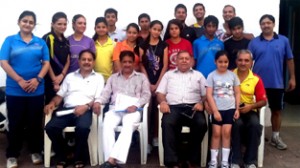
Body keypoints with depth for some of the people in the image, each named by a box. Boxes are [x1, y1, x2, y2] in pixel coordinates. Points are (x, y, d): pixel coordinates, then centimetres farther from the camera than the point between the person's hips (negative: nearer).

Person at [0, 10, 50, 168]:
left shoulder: (41, 42, 7)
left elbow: (46, 63, 3)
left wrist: (37, 79, -13)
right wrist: (20, 81, -13)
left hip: (36, 90, 1)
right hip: (14, 90, -1)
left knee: (35, 122, 8)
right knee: (15, 123, 5)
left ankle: (35, 151, 23)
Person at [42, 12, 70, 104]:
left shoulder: (66, 41, 12)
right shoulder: (47, 38, -6)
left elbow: (68, 61, 12)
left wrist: (62, 75, -5)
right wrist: (54, 81, -11)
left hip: (63, 79, 6)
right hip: (50, 80, -6)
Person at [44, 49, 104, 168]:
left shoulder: (98, 78, 14)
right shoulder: (70, 76, 24)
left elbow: (99, 99, 3)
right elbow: (60, 95, 20)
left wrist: (86, 106, -16)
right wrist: (52, 103, -2)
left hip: (85, 110, -3)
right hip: (66, 109, 3)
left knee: (83, 128, -35)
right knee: (50, 127, -25)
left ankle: (79, 158, -8)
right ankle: (61, 158, -2)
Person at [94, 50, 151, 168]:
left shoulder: (141, 77, 20)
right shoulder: (113, 77, 27)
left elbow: (146, 95, 8)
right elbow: (106, 93, 16)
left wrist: (136, 105, -11)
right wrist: (98, 101, -7)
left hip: (133, 110, -2)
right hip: (115, 109, 2)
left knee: (128, 126, -36)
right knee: (107, 125, -32)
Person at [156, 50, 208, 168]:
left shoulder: (198, 75, 25)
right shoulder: (168, 74, 26)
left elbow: (205, 94, 16)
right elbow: (160, 92, 16)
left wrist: (201, 103, -6)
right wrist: (163, 102, -6)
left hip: (192, 106, 1)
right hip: (173, 107, 0)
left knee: (201, 123, -33)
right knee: (167, 123, -35)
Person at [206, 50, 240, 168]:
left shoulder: (232, 75, 6)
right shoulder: (212, 76, -1)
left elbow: (237, 93, 7)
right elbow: (209, 95, -6)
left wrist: (237, 109, -1)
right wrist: (215, 111, -12)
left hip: (230, 109, 1)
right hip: (217, 109, -1)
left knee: (226, 132, -3)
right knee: (216, 133, -3)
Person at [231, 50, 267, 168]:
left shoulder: (256, 79, 2)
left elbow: (263, 101, 5)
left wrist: (251, 106, -14)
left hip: (249, 110, 1)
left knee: (255, 124, -29)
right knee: (237, 124, -33)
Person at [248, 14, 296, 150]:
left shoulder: (283, 41, 2)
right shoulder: (254, 42, -1)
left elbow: (289, 60, 5)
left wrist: (292, 78, 2)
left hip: (277, 83, 1)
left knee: (276, 110, 11)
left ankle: (275, 137, 26)